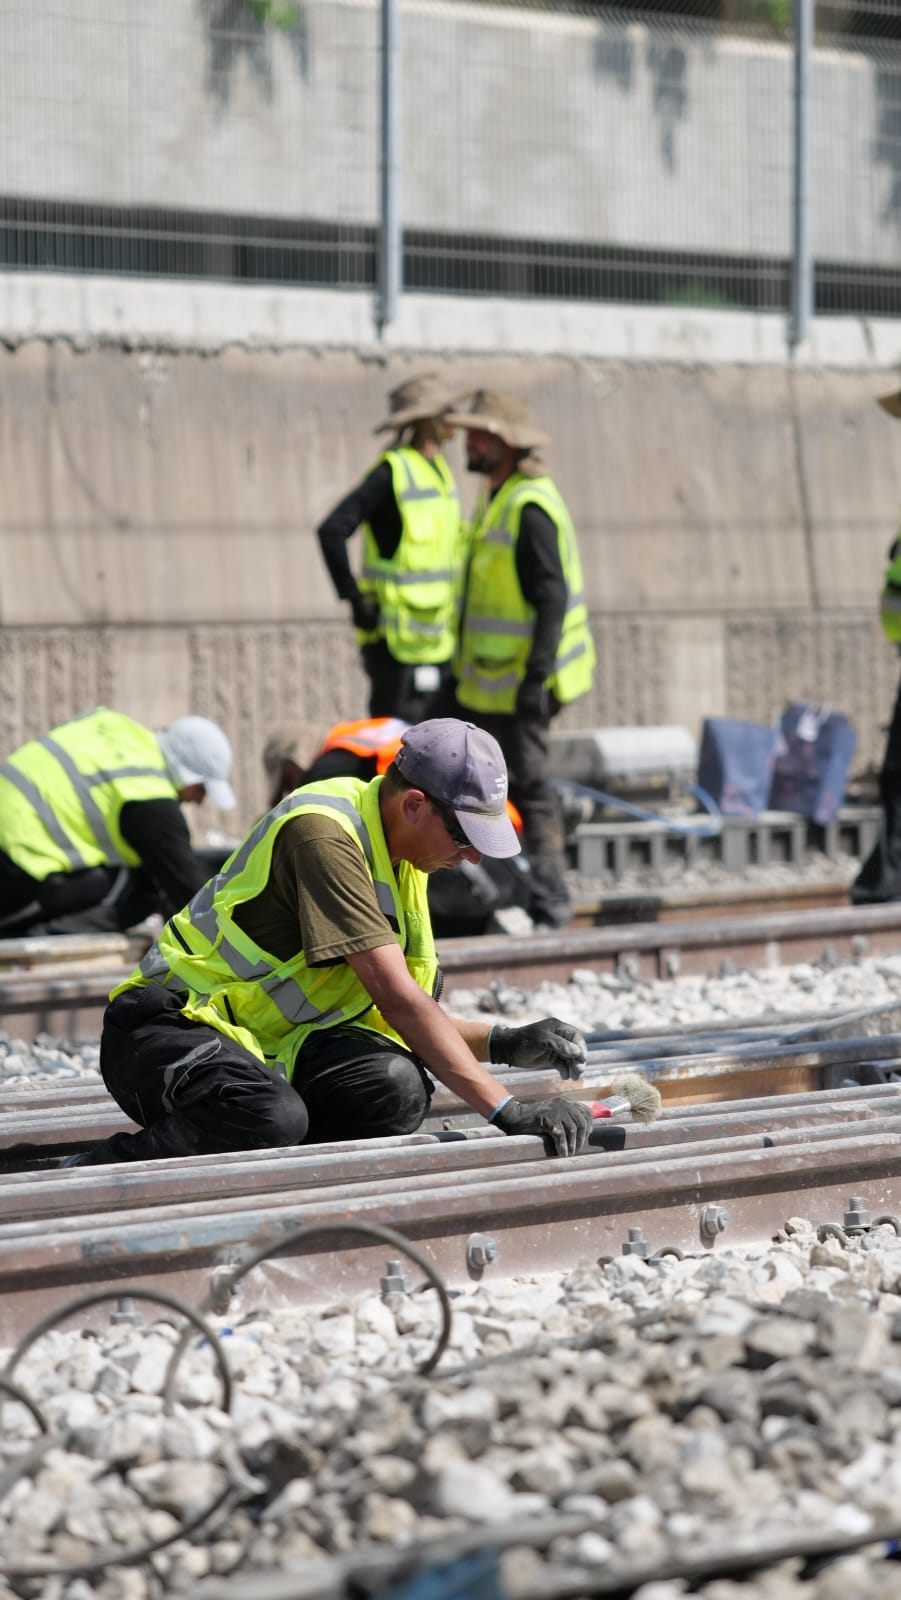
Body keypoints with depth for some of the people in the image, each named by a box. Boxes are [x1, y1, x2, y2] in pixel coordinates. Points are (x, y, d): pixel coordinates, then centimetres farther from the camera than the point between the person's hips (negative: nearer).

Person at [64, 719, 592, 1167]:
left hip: (274, 1044, 8)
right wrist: (509, 1111, -29)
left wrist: (503, 1044, -4)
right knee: (274, 1119, -39)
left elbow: (406, 1014, 14)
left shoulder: (399, 854, 9)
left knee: (397, 1088, -21)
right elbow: (395, 1000, -27)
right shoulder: (325, 834, -21)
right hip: (171, 1026, -8)